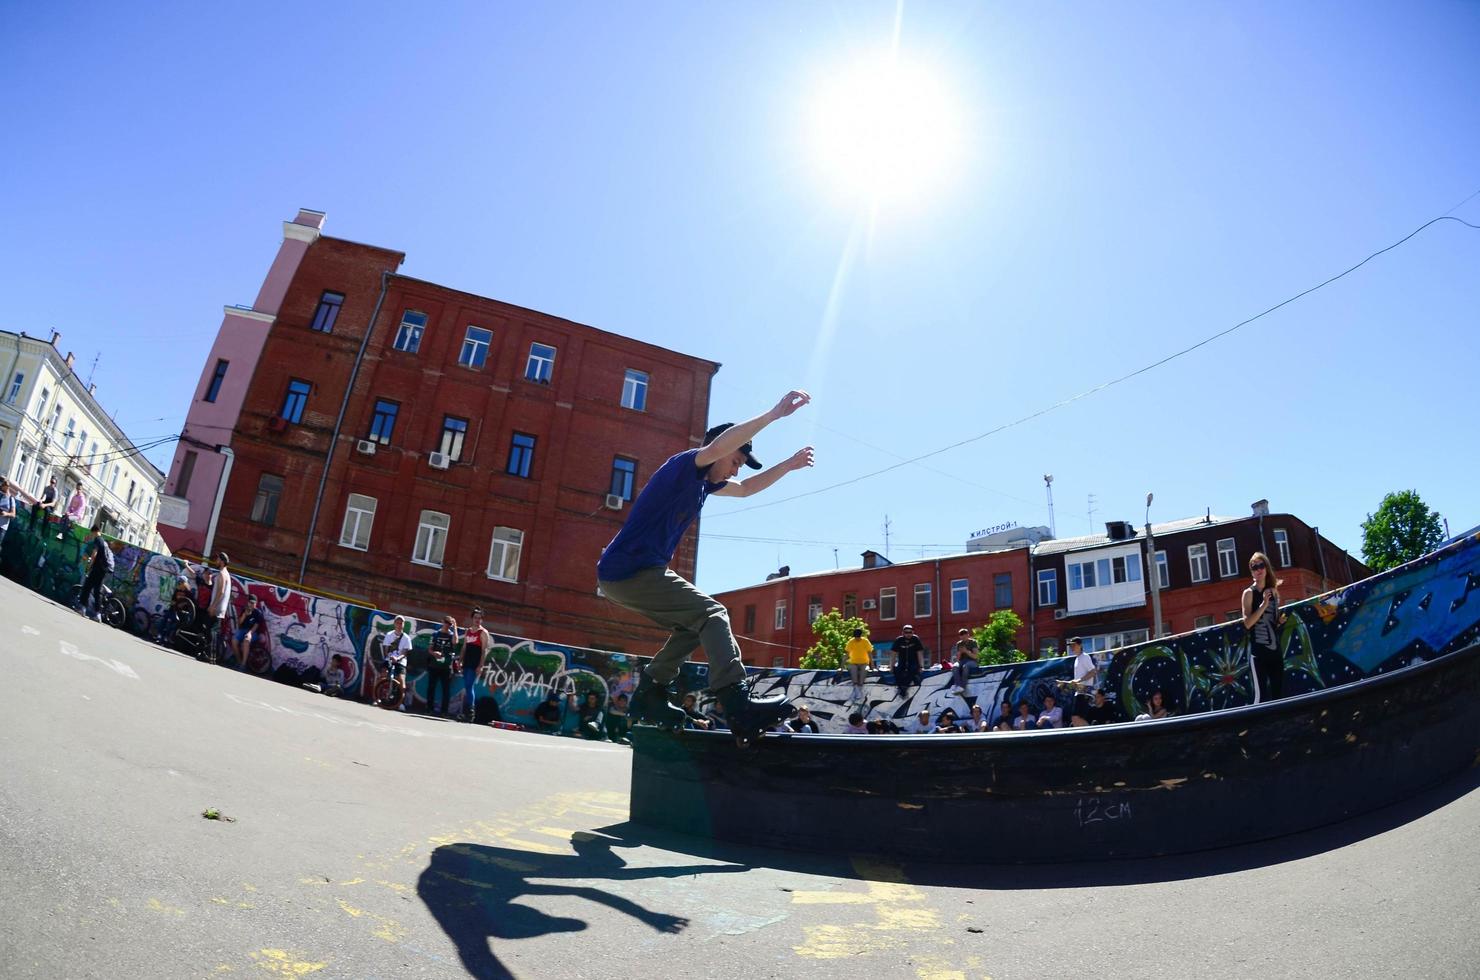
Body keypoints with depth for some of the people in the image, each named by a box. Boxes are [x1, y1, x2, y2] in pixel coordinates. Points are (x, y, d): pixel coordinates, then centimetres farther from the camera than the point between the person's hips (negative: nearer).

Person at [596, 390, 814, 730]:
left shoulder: (703, 482, 19)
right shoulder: (684, 465, -9)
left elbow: (746, 488, 30)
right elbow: (718, 446, -29)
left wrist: (788, 465, 21)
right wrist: (776, 412, -31)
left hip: (626, 574, 10)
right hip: (630, 571, -10)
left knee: (694, 626, 19)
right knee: (712, 615, -15)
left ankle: (648, 697, 17)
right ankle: (737, 701, -27)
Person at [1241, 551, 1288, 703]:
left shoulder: (1273, 591, 12)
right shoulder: (1249, 593, -5)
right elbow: (1247, 623, -16)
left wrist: (1280, 621, 3)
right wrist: (1263, 604, -21)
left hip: (1275, 649, 6)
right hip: (1258, 652, -6)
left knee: (1279, 693, 7)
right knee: (1261, 694, -9)